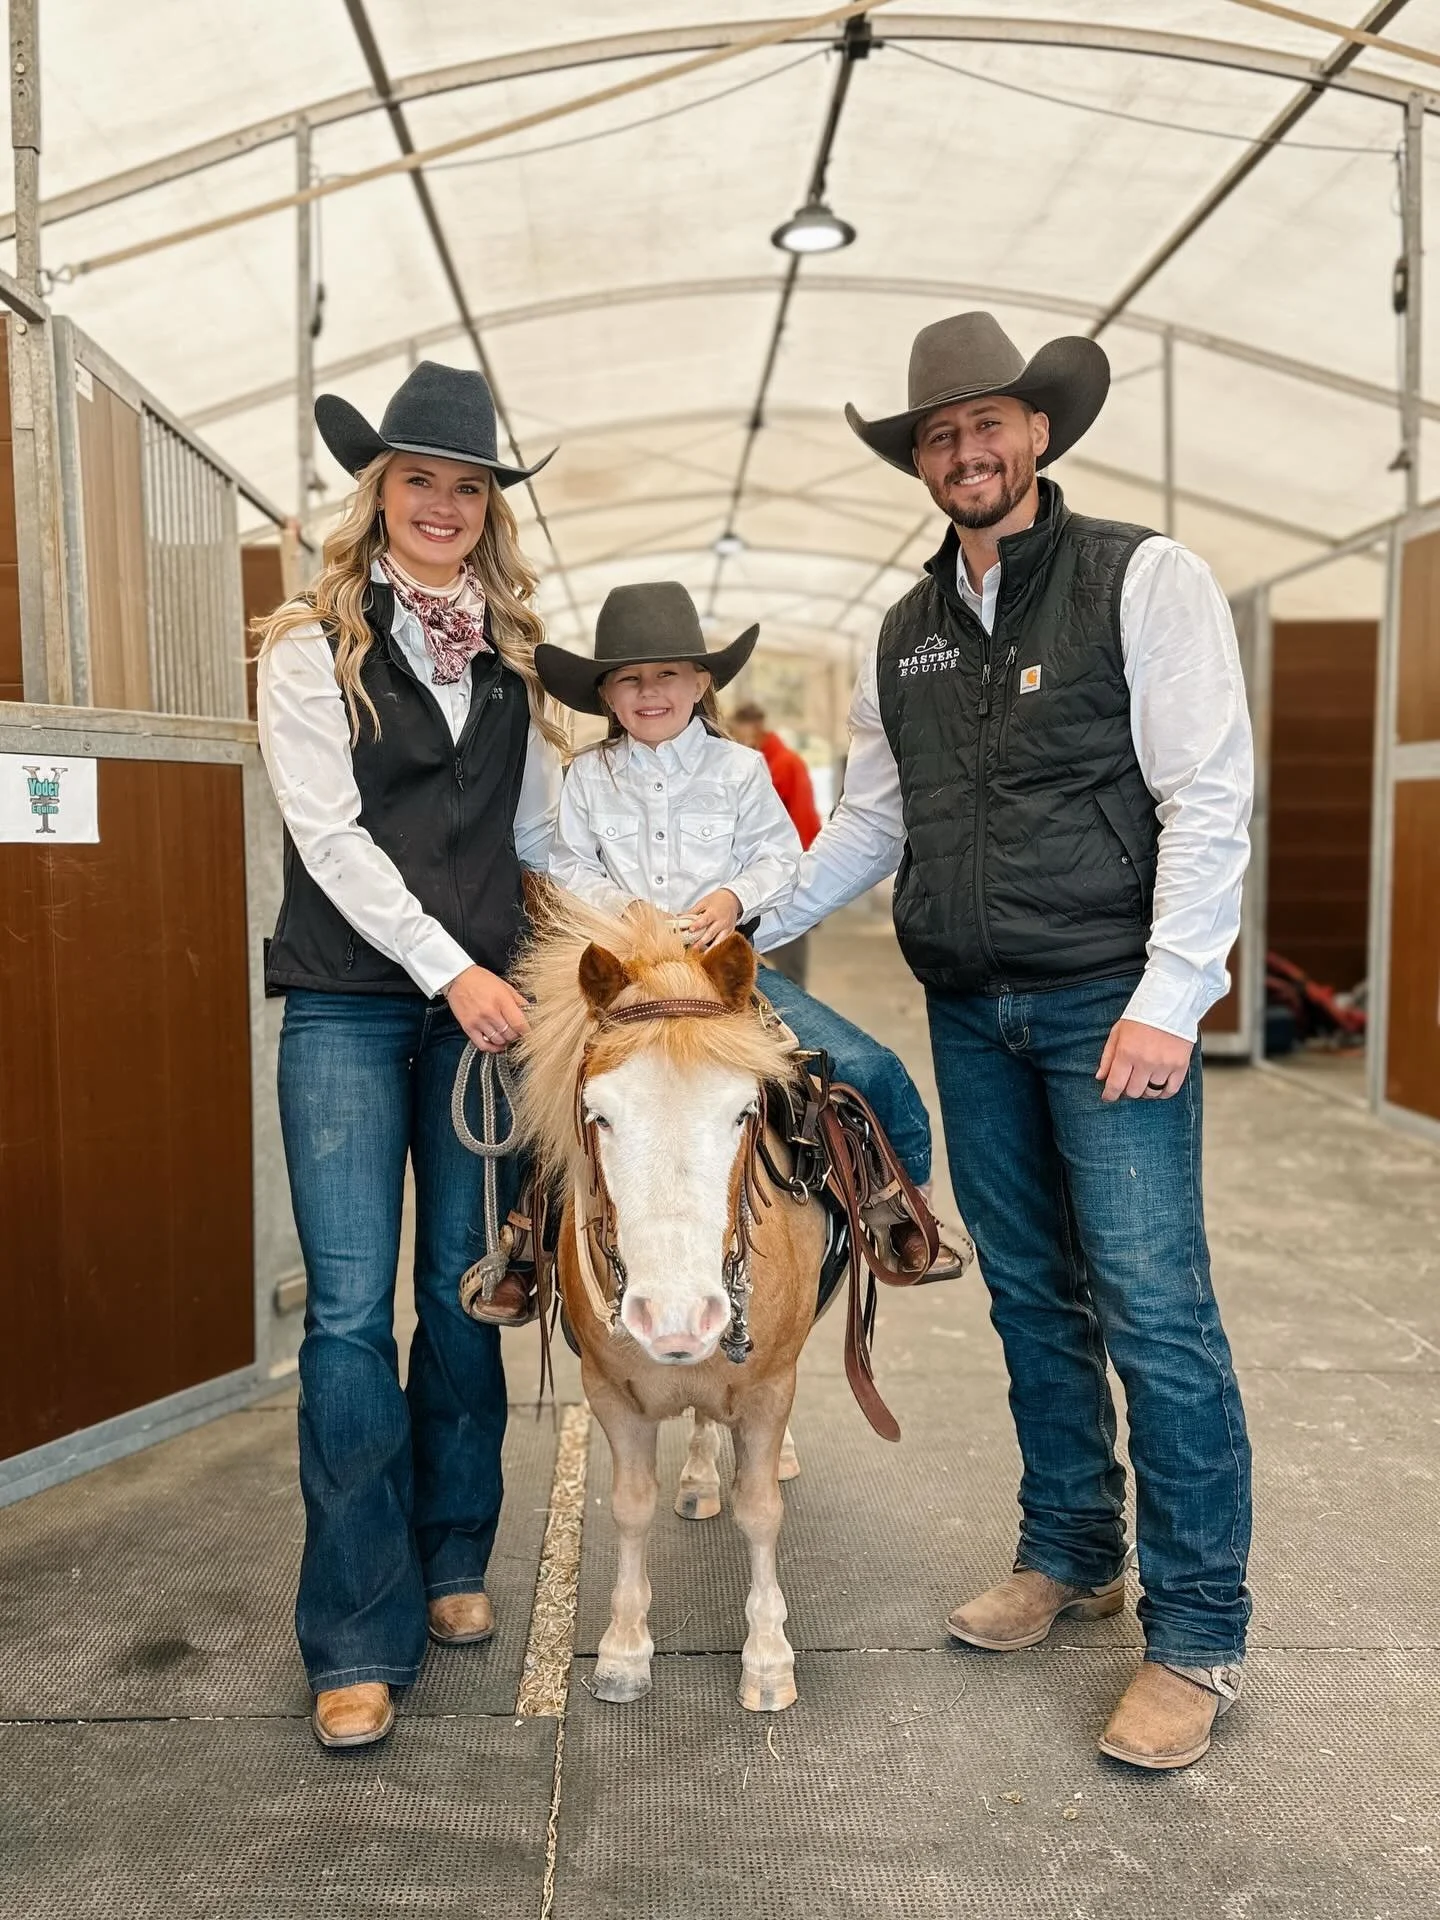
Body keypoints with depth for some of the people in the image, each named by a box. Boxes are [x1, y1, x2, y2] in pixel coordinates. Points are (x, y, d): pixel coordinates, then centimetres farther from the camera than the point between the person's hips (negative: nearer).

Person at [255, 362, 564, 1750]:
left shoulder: (511, 652, 14)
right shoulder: (313, 645, 1)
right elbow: (329, 832, -8)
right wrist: (447, 970, -14)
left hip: (489, 1000, 4)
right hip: (351, 1007, -3)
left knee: (465, 1290, 10)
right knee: (351, 1310, -4)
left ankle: (452, 1561, 28)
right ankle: (359, 1638, 7)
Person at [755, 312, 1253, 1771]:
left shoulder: (1143, 579, -4)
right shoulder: (907, 631, 13)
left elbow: (1207, 800, -11)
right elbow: (872, 820, 17)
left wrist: (1167, 998, -18)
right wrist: (753, 927, 8)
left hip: (1106, 1000, -5)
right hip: (969, 1014, 6)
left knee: (1152, 1309, -5)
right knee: (1031, 1296, 14)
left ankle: (1196, 1638, 9)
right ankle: (1068, 1555, 31)